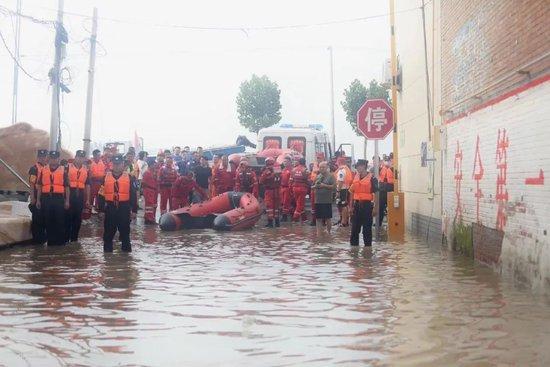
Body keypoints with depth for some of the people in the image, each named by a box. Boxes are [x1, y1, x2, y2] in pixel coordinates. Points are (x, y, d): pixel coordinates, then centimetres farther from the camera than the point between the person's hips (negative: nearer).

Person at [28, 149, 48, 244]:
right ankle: (36, 239, 4)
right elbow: (31, 184, -12)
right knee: (36, 219, -2)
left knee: (44, 218, 11)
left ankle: (42, 237, 21)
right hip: (37, 197, -7)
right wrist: (32, 198, -17)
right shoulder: (34, 168, -7)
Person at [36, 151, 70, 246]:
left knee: (60, 221, 0)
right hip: (46, 198, 2)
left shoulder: (63, 170, 4)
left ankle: (60, 241, 8)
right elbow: (39, 186, 12)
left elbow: (67, 187, 4)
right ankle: (50, 240, 15)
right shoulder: (43, 170, 10)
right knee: (48, 221, 6)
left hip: (59, 198, -2)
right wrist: (38, 200, 6)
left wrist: (67, 201, -1)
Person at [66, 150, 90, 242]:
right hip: (70, 194, -4)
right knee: (68, 216, -3)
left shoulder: (86, 170, 11)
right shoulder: (68, 167, -1)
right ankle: (66, 238, 5)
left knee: (78, 218, 8)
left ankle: (74, 238, 18)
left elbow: (87, 185, 14)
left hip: (80, 196, 4)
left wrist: (87, 199, 10)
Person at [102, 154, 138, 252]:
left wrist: (134, 210, -2)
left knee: (125, 231, 7)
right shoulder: (106, 177, 5)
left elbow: (133, 195, 1)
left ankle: (126, 251, 16)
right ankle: (107, 251, 19)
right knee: (108, 232, 8)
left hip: (124, 208, -1)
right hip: (110, 208, 1)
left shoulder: (129, 178, 1)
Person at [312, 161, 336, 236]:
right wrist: (314, 186, -5)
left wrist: (324, 185, -17)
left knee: (328, 218, 1)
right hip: (318, 201, 5)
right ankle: (319, 234, 13)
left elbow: (334, 186, -12)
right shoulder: (317, 177, 14)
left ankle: (328, 232, 19)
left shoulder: (330, 176, -2)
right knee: (318, 218, 7)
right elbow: (312, 187, 18)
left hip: (327, 201, -5)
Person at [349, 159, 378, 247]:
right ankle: (353, 246, 20)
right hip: (357, 205, 5)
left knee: (367, 229, 3)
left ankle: (368, 246, 12)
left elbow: (376, 194, -8)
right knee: (354, 228, 10)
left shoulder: (372, 178, -7)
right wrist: (351, 206, 10)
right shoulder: (356, 177, 10)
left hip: (367, 205, -5)